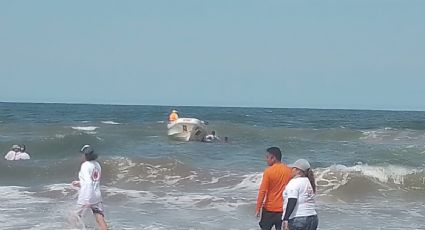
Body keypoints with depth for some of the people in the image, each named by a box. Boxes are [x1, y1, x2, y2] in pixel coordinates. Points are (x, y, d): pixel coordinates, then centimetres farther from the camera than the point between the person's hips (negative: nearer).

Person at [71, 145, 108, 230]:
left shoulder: (85, 165, -12)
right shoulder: (97, 165, 11)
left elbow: (88, 182, -24)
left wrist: (87, 200, -27)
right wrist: (79, 183, 27)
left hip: (85, 197, -6)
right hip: (97, 195, 6)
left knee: (76, 217, 15)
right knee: (100, 219, -4)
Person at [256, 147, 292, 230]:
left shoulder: (268, 171, -13)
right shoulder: (289, 171, 2)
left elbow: (262, 191, -13)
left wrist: (258, 208, -7)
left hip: (270, 209, -4)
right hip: (284, 209, 4)